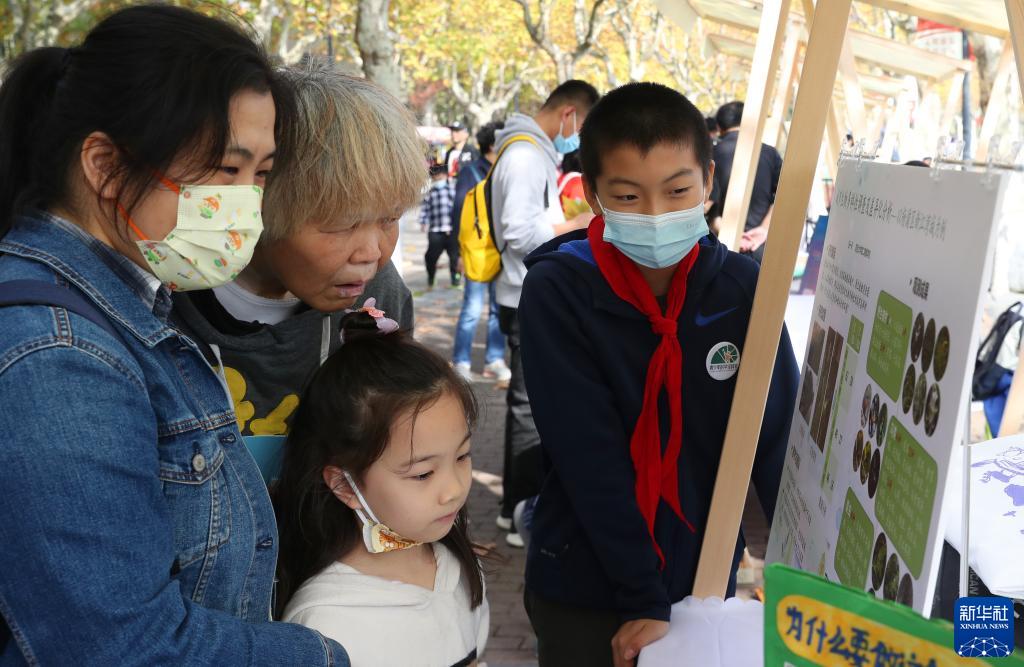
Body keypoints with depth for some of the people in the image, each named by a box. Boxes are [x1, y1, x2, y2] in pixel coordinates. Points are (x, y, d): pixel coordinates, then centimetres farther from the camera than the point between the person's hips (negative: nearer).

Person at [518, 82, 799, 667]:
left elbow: (779, 434, -9)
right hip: (585, 590, -2)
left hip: (708, 578, 3)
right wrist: (645, 601, -20)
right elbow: (590, 458, -19)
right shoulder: (557, 293, -17)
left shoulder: (742, 287, -8)